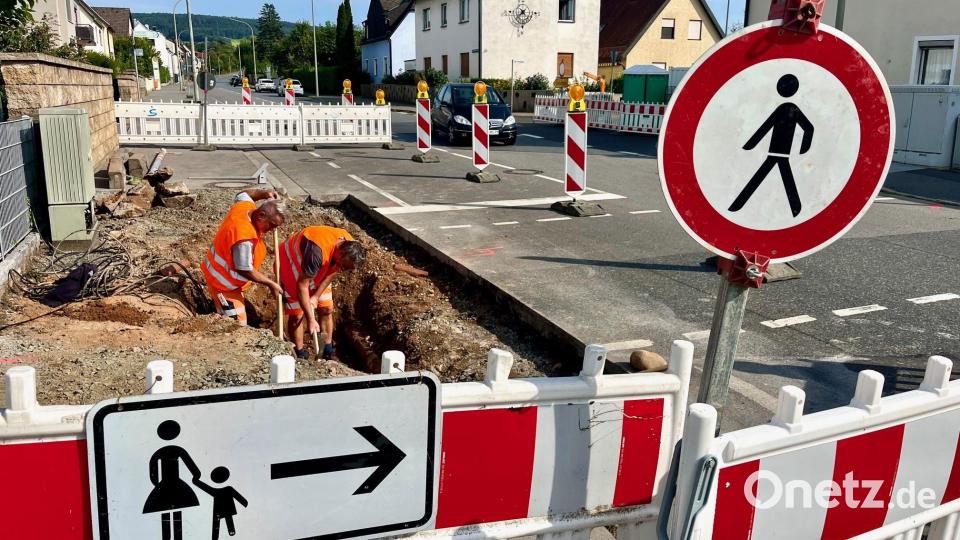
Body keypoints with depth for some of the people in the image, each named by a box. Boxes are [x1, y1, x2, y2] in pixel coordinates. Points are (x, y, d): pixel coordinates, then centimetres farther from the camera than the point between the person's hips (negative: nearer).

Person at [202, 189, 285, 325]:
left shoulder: (245, 205, -10)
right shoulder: (245, 238, -37)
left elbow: (242, 194, 16)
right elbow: (246, 271, -27)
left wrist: (265, 193, 3)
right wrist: (271, 284, -17)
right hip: (224, 284, -10)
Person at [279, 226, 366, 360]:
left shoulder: (349, 246, -21)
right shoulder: (318, 251, -43)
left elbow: (332, 273, -5)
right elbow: (302, 285, -36)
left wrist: (316, 297, -10)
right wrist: (310, 319, -33)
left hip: (318, 271, 6)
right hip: (291, 265, -6)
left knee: (327, 309, 3)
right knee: (297, 315, -7)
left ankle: (328, 353, 13)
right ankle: (300, 356, 7)